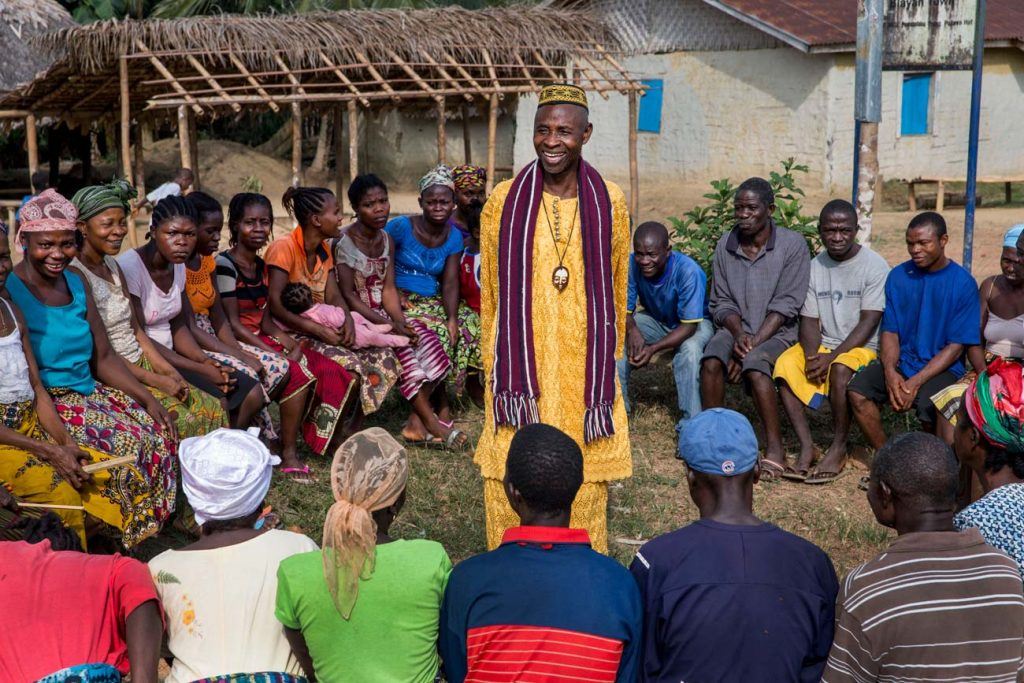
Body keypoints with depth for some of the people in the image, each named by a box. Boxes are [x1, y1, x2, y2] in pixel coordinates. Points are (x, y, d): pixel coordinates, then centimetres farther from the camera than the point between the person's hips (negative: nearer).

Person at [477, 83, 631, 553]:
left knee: (584, 491, 7)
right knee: (510, 494, 2)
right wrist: (496, 373, 5)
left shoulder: (609, 203, 3)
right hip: (519, 372, 0)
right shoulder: (504, 201, 1)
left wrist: (607, 366, 10)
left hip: (584, 370, 1)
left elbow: (615, 290, 11)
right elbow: (490, 294, 7)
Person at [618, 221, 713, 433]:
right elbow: (624, 309, -13)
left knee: (689, 348, -37)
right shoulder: (632, 265, -23)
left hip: (694, 323, -4)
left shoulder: (689, 271, -34)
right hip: (655, 319, 4)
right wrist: (632, 329, -37)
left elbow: (689, 326, -31)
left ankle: (690, 422, -25)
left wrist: (653, 348, -42)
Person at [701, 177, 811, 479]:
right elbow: (721, 303, 5)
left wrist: (752, 344, -20)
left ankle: (775, 448, -27)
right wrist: (739, 334, -15)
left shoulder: (792, 245, -8)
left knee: (754, 363, -34)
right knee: (712, 359, -29)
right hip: (737, 328, 3)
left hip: (778, 332, -3)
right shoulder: (726, 245, 4)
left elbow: (785, 306, -12)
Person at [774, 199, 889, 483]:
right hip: (822, 344, 4)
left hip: (860, 346, -4)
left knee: (840, 369, -37)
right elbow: (809, 319, 4)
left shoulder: (875, 265, -8)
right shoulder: (814, 267, 7)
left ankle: (838, 449, -19)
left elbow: (868, 323, -14)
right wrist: (812, 356, -16)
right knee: (785, 365, -25)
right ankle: (807, 447, -22)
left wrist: (831, 356, -22)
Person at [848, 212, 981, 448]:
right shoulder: (898, 276, 6)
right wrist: (890, 373, -15)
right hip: (901, 364, 4)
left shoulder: (963, 284, -6)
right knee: (857, 390, -22)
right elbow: (889, 331, 5)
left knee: (927, 405, -33)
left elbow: (956, 346, -9)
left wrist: (916, 382, -19)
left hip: (942, 368, -4)